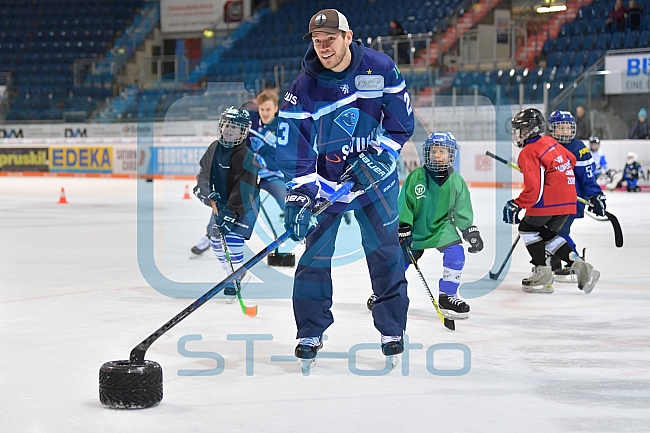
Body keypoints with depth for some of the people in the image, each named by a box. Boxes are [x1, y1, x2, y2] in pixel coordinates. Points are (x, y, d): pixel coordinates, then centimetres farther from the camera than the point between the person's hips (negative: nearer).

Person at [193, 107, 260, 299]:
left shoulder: (245, 156, -25)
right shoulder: (214, 148, -3)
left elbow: (243, 189, -28)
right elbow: (203, 171, 9)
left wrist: (231, 214, -31)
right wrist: (205, 189, -11)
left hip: (245, 203, -8)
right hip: (221, 201, 8)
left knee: (232, 237, -20)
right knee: (215, 237, 11)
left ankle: (234, 281, -9)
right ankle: (232, 271, 29)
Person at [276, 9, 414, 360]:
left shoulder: (381, 68, -12)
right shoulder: (304, 86, -15)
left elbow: (401, 121, -1)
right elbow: (293, 147, -15)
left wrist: (382, 155, -15)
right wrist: (298, 197, -23)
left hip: (374, 175, 0)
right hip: (325, 179, 0)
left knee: (385, 250, 1)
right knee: (315, 253, -2)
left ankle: (392, 330, 15)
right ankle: (310, 332, 12)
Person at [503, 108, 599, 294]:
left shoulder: (528, 153, -12)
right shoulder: (550, 142, 13)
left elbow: (533, 189, -18)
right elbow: (571, 160, 27)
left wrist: (516, 206, -11)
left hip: (549, 200, -9)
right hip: (568, 198, 9)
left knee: (528, 228, 8)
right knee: (547, 234, 18)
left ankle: (542, 274, 4)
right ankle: (579, 266, 9)